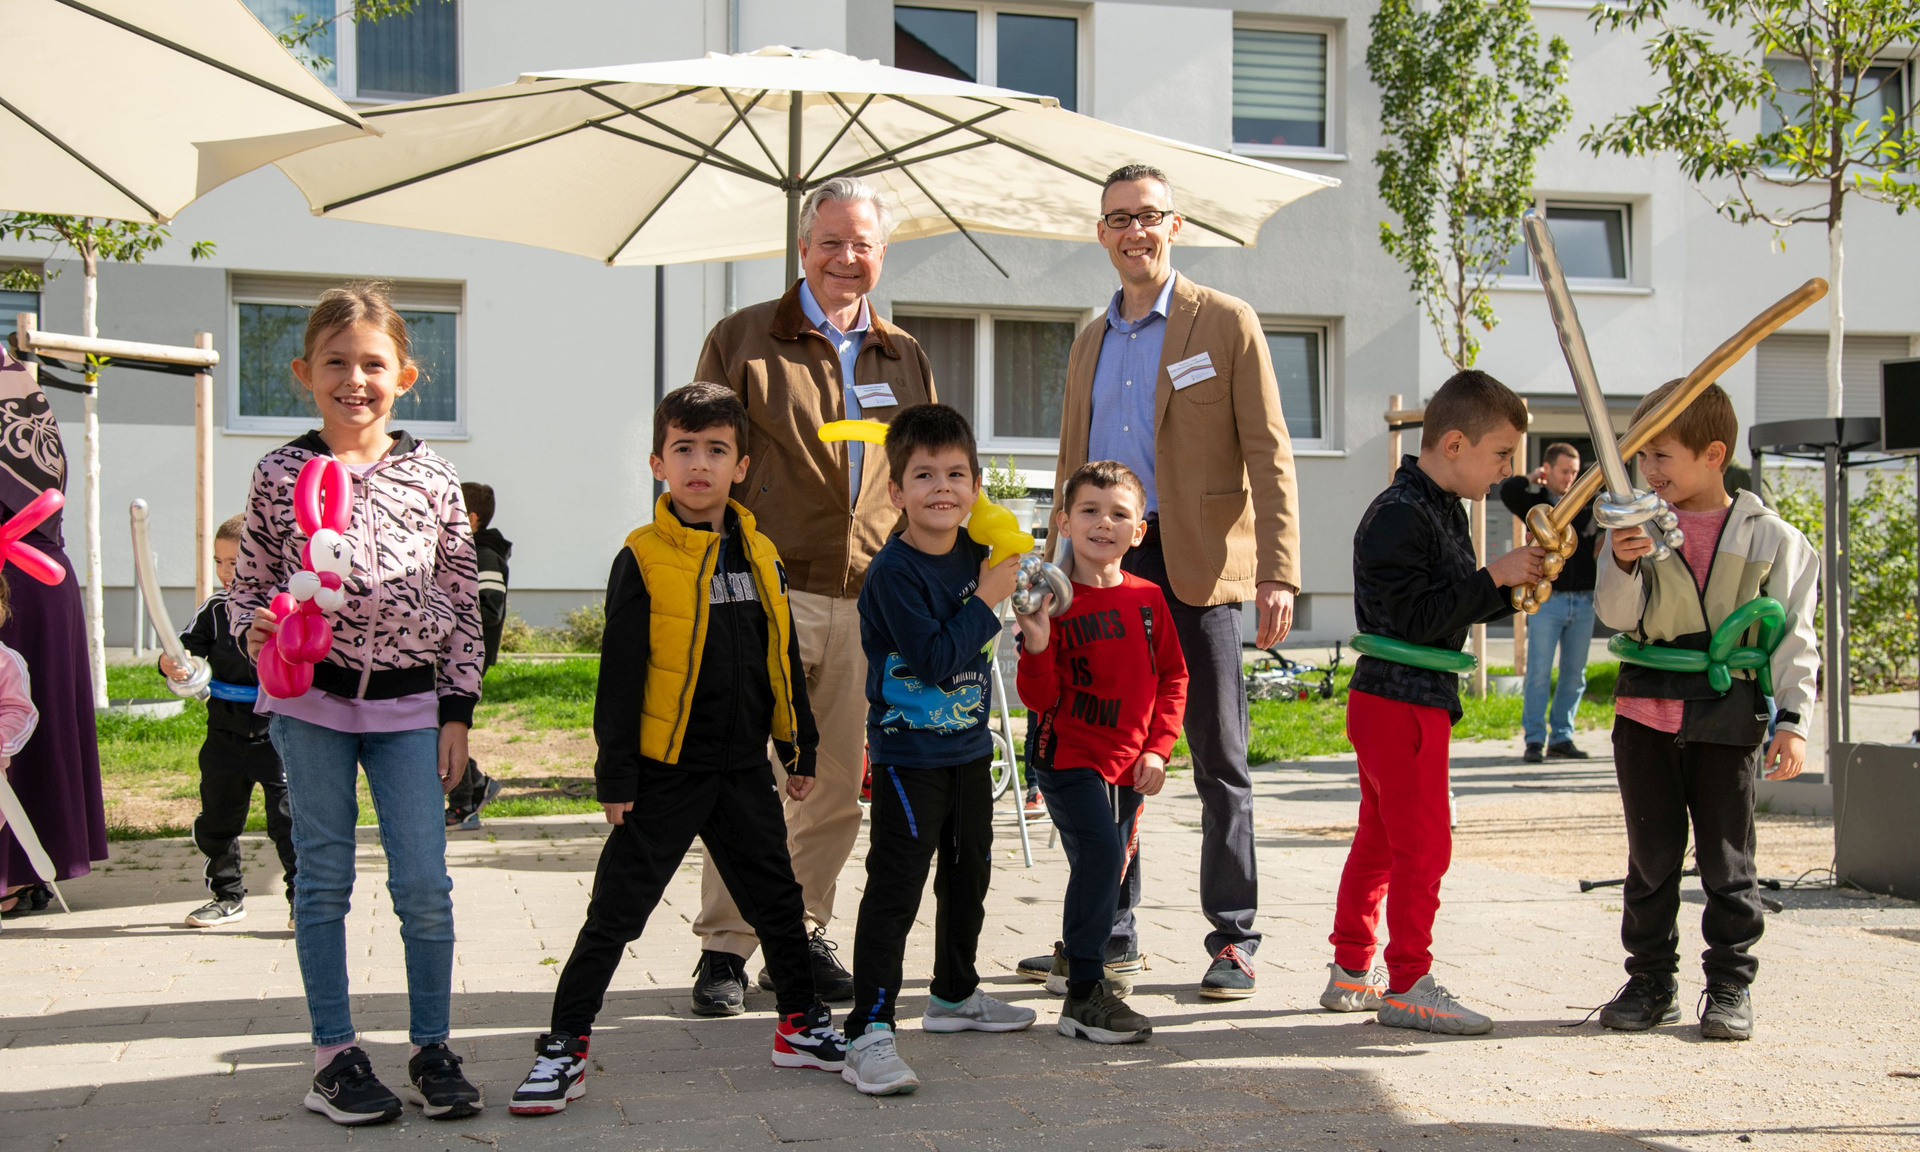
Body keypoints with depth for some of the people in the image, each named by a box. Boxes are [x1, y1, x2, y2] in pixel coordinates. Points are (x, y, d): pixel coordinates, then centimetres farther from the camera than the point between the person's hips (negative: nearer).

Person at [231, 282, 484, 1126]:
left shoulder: (431, 477, 2)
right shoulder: (282, 473, 2)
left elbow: (462, 600, 6)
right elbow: (248, 581, 9)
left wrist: (457, 710, 3)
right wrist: (256, 627, -14)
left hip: (407, 703, 0)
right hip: (308, 698, 0)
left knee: (424, 883, -1)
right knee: (323, 880, 7)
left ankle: (430, 1048, 15)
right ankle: (333, 1053, 19)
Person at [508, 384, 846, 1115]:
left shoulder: (760, 555, 7)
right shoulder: (642, 560, -8)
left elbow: (783, 660, 14)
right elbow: (619, 673, -9)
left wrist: (801, 749, 15)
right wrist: (615, 773, -10)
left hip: (743, 772, 5)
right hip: (665, 773, -5)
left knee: (778, 902, 15)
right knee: (616, 911, 0)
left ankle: (801, 1024, 32)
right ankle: (565, 1046, 10)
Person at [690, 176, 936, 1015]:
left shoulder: (904, 358, 17)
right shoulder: (743, 340, 5)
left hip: (868, 600, 4)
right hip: (769, 591, -4)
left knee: (840, 782, 7)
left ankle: (802, 936, 21)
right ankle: (725, 946, 9)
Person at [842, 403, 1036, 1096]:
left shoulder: (974, 554, 3)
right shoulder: (893, 572, -19)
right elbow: (934, 660, -26)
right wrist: (987, 601, -19)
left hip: (969, 747, 8)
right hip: (908, 757, -8)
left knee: (969, 876, 20)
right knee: (894, 889, -10)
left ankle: (955, 995, 39)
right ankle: (869, 1034, -8)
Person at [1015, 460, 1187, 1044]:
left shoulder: (1148, 598, 3)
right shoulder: (1055, 602, -11)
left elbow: (1172, 678, 11)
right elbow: (1040, 699, -12)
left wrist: (1158, 748, 2)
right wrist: (1037, 646, -30)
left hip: (1128, 763, 6)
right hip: (1070, 758, -6)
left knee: (1114, 863, 14)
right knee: (1100, 854, -19)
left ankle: (1077, 951, 39)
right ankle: (1084, 996, -11)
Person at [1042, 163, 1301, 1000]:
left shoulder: (1226, 322, 1)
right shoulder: (1090, 342, 17)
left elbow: (1268, 453, -5)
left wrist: (1278, 572, -15)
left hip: (1195, 568, -5)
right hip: (1106, 569, 5)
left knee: (1218, 760, 2)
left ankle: (1233, 940, 11)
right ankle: (1109, 932, 17)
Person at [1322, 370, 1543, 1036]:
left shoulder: (1442, 511, 14)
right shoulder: (1398, 515, -18)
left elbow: (1460, 608, 19)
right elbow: (1417, 616, -24)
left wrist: (1514, 586, 4)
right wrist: (1494, 578, -20)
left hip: (1415, 701, 10)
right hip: (1400, 701, -10)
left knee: (1379, 841, 15)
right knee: (1423, 846, -5)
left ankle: (1351, 970, 24)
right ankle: (1407, 985, 4)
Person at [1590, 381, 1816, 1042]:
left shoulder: (1768, 536, 0)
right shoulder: (1639, 528, 4)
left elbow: (1793, 638, 1)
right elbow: (1617, 616, -4)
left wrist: (1792, 722, -5)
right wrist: (1622, 566, -23)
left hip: (1729, 719, -2)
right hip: (1646, 715, 2)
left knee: (1726, 857, 5)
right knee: (1651, 853, 9)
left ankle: (1730, 986, 17)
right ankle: (1651, 981, 19)